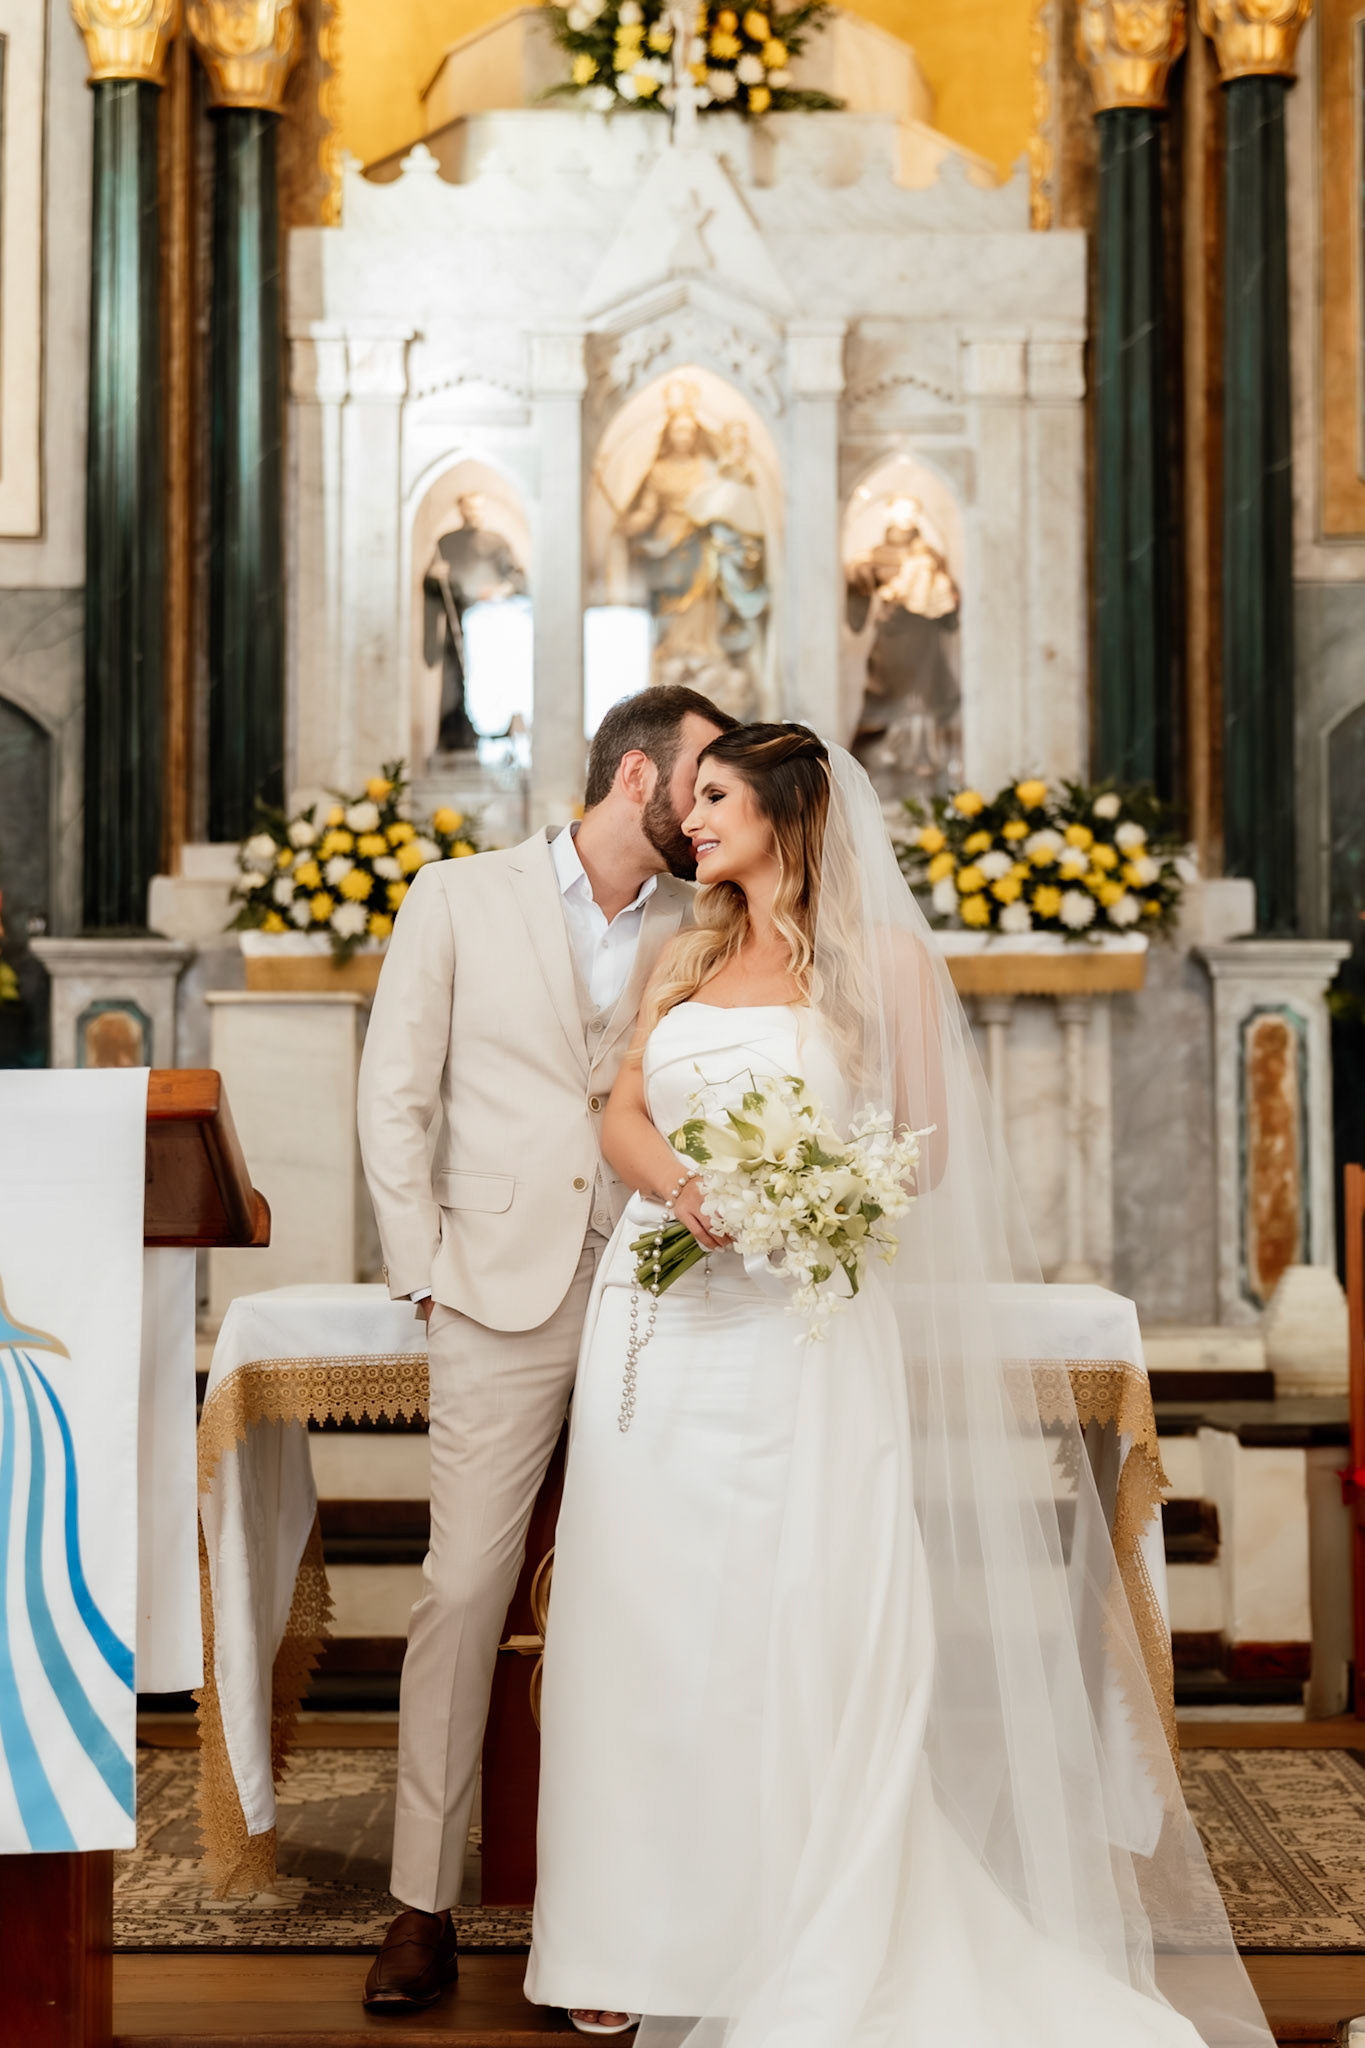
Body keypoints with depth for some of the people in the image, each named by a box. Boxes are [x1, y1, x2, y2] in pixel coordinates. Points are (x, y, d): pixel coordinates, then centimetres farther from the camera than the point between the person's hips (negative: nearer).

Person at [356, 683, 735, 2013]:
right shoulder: (460, 900, 5)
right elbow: (395, 1094, 4)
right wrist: (425, 1275, -1)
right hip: (505, 1294, -2)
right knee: (464, 1591, -3)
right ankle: (424, 1906, 7)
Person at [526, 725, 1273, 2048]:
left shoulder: (881, 961, 3)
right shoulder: (686, 960, 16)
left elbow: (922, 1150, 0)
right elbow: (622, 1115, 7)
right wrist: (678, 1182, -15)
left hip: (803, 1320, -4)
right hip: (662, 1323, 4)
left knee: (796, 1626, -5)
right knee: (650, 1618, 3)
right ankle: (644, 1934, 12)